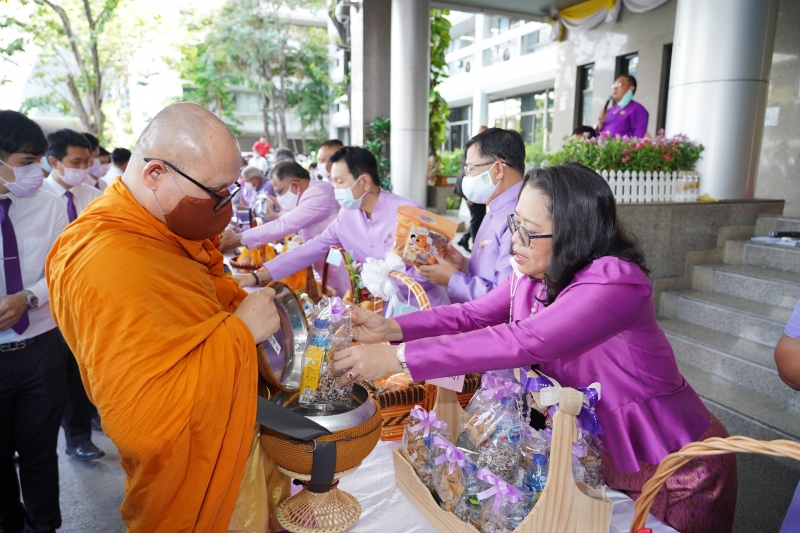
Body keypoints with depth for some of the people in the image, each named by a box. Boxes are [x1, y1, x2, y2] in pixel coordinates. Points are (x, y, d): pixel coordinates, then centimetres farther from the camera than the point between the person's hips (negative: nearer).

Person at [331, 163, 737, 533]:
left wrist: (396, 358, -43)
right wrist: (391, 328, -22)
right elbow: (473, 314, -6)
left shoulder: (615, 282, -32)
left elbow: (524, 342, -41)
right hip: (593, 450, 7)